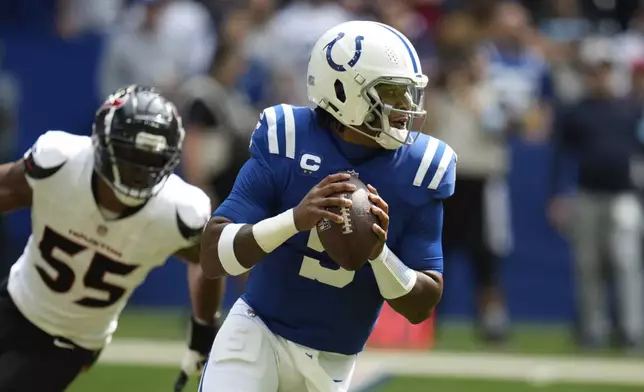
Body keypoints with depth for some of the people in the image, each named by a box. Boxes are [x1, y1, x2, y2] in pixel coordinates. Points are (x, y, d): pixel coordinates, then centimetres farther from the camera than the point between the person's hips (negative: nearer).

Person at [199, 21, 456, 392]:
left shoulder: (420, 169, -9)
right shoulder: (286, 142, -14)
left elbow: (421, 307, -5)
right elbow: (213, 256, -19)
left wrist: (379, 252, -26)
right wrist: (295, 219, -34)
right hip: (257, 334, -2)